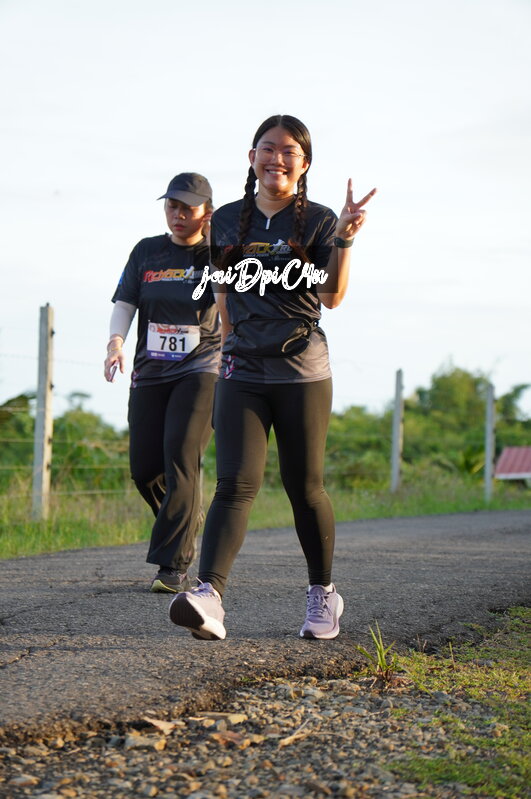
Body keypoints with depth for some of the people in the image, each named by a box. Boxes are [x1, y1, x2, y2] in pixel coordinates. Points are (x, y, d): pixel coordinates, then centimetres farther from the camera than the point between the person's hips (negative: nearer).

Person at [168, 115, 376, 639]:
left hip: (303, 373, -1)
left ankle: (323, 592, 25)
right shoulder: (227, 221, 10)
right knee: (236, 482, -13)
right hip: (240, 373, 2)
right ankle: (208, 596, -28)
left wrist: (344, 239, -18)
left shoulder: (317, 221, 2)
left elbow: (332, 297, -8)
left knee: (304, 486, 6)